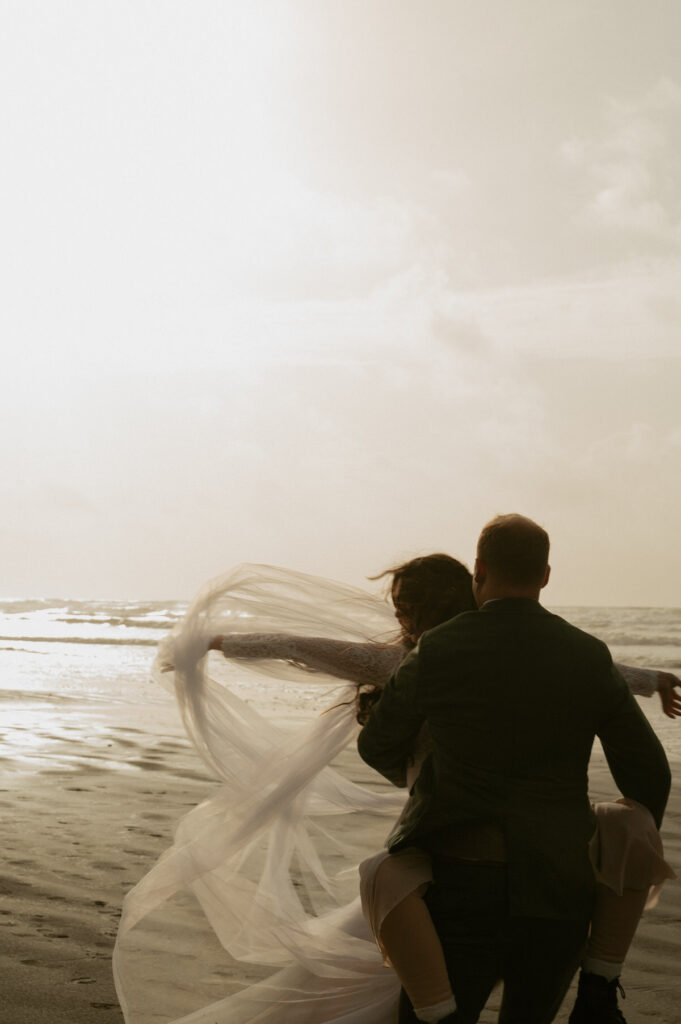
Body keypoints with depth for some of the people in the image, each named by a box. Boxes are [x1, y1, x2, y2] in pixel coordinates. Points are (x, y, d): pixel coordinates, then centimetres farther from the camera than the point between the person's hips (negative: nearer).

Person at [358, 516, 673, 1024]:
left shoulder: (437, 652, -5)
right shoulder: (590, 659, 1)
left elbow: (378, 746, 10)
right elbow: (647, 773, 7)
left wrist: (406, 772, 35)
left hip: (465, 890, -3)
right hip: (558, 890, 3)